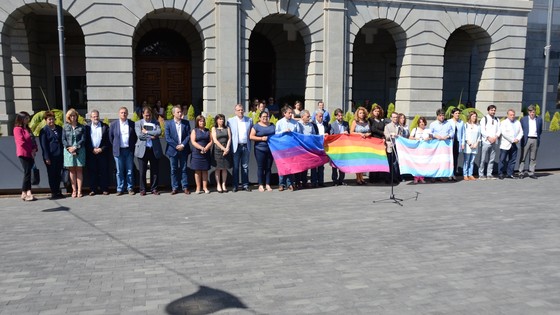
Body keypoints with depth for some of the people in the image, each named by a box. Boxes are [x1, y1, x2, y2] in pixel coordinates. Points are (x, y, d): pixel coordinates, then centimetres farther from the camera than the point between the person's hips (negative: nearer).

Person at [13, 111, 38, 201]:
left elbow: (33, 140, 16)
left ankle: (28, 193, 4)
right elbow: (21, 142, -15)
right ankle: (24, 194, -4)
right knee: (27, 173, -9)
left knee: (28, 173, 5)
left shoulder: (28, 129, 19)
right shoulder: (17, 129, -6)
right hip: (24, 154, -8)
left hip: (30, 154, 8)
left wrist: (34, 149, -2)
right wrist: (31, 150, -10)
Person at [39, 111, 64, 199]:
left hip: (59, 155, 4)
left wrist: (63, 153, 10)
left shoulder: (59, 128, 13)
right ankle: (53, 193, 7)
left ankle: (58, 192, 17)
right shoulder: (44, 131, -2)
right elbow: (43, 145, -5)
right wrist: (47, 158, -11)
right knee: (52, 175, 1)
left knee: (58, 174, 9)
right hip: (50, 157, -4)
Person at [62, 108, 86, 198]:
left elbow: (83, 139, -2)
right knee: (72, 171, 4)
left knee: (79, 170, 1)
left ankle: (79, 190, 2)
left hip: (79, 151, -1)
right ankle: (74, 190, 7)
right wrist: (69, 148, -10)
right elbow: (63, 140, 4)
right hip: (68, 150, 1)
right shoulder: (65, 127, 8)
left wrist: (75, 147, -12)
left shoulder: (81, 127, 4)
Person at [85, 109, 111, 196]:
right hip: (91, 153, 1)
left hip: (102, 152, 0)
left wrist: (102, 149, -8)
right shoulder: (87, 127, 8)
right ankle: (93, 189, 8)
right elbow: (85, 141, 4)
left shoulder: (105, 126, 6)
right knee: (92, 172, 1)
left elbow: (108, 140, 2)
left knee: (104, 171, 1)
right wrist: (92, 149, -7)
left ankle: (104, 189, 7)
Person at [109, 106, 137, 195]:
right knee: (119, 171, 4)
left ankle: (130, 188, 12)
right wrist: (115, 146, 9)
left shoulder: (132, 124, 3)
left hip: (129, 150, 0)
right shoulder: (113, 124, 4)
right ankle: (120, 189, 10)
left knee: (130, 171, 4)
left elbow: (135, 136, 10)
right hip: (118, 151, 0)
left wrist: (132, 146, 6)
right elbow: (110, 137, 12)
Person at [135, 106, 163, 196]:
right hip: (142, 150, -1)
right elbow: (139, 135, -8)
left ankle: (154, 189, 13)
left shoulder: (155, 122, 11)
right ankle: (142, 189, 12)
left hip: (154, 150, 1)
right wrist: (151, 136, -10)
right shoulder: (138, 123, 7)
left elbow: (159, 132, -7)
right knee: (142, 171, 3)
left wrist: (147, 132, -9)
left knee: (155, 171, 4)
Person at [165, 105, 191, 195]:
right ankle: (175, 188, 11)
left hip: (183, 150, 1)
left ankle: (185, 187, 11)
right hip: (173, 150, -1)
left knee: (184, 169, 5)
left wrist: (183, 145, -12)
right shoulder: (168, 123, 0)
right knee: (174, 170, 4)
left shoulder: (186, 123, 5)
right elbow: (167, 137, -6)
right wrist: (176, 146, -13)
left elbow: (188, 135, 1)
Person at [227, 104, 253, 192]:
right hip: (236, 147, -2)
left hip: (246, 146, 2)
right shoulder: (230, 121, 1)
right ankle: (235, 186, 9)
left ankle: (245, 185, 14)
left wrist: (250, 145, 4)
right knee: (235, 167, 3)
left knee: (245, 167, 7)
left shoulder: (249, 120, 8)